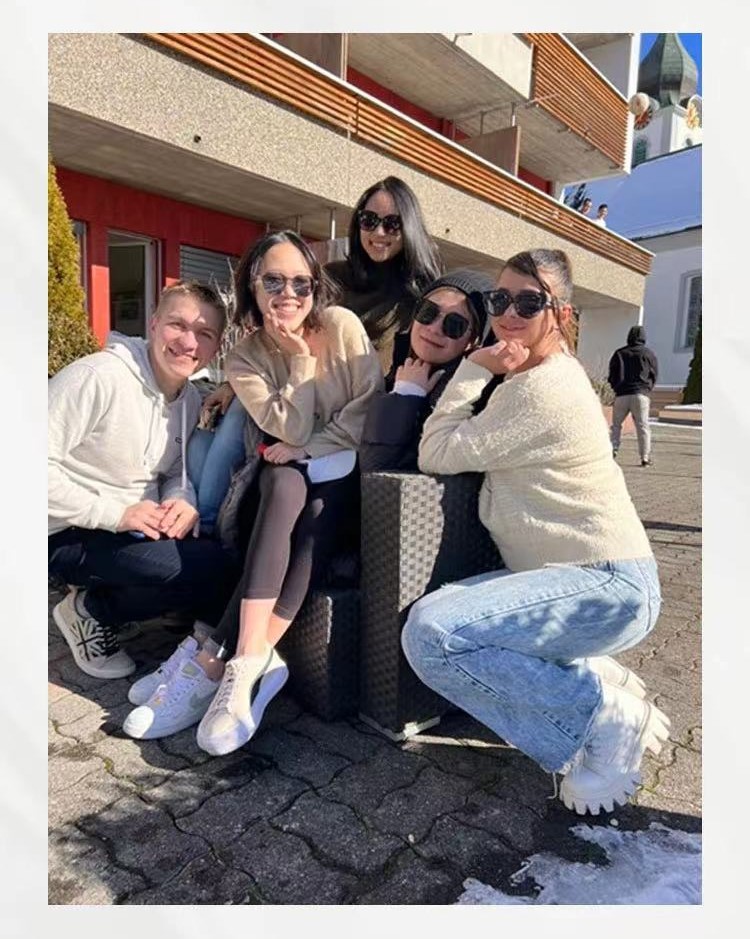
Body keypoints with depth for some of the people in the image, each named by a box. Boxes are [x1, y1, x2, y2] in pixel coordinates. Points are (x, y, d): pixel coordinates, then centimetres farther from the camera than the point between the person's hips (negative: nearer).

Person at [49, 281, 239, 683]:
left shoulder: (191, 399, 4)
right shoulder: (97, 378, -21)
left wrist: (182, 500, -13)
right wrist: (114, 513, -27)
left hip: (140, 527, 8)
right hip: (70, 536, -8)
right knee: (212, 568, -24)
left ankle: (98, 602, 7)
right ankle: (90, 610, 1)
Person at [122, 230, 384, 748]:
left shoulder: (342, 324, -8)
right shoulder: (245, 357, -4)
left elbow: (372, 407, -12)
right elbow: (292, 431, -13)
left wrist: (307, 448, -15)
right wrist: (299, 357, -18)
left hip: (346, 468, 0)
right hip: (290, 473, 1)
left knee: (312, 528, -31)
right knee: (283, 490, -35)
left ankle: (217, 661, -26)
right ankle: (250, 660, -35)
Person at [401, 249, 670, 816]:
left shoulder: (542, 389, -18)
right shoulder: (533, 377, 15)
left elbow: (436, 454, -16)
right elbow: (442, 447, 13)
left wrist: (475, 366, -12)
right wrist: (481, 370, 0)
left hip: (610, 588, -10)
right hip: (580, 576, 10)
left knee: (431, 633, -23)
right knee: (436, 616, 6)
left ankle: (603, 716, -7)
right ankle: (598, 682, 8)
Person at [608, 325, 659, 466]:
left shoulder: (619, 353, 9)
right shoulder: (649, 354, 8)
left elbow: (612, 375, 9)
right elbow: (654, 375, 9)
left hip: (621, 394, 1)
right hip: (641, 394, -1)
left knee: (616, 425, 10)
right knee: (643, 426, 1)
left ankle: (612, 449, -4)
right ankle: (645, 457, -1)